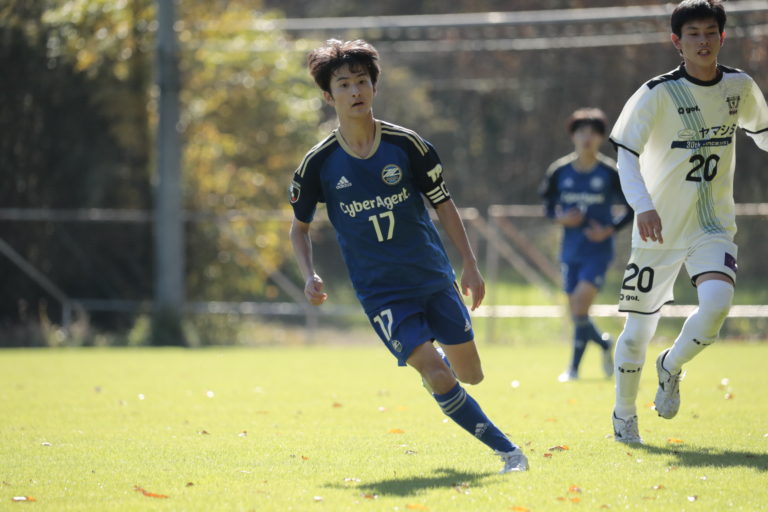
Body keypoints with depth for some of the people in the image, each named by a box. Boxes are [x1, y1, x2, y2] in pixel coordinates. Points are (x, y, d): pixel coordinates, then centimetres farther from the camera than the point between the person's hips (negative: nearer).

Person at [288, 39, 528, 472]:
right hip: (380, 292, -2)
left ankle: (432, 358, 43)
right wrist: (309, 275, -8)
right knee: (438, 377, -17)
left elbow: (444, 204, 6)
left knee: (470, 374, 8)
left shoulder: (407, 145, -5)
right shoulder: (319, 163, -6)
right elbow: (300, 225, 8)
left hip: (434, 278, 2)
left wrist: (471, 266, 2)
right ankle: (508, 451, -8)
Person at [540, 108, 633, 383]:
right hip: (570, 252, 4)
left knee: (580, 305, -18)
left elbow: (631, 209, 2)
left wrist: (610, 230, -12)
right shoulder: (559, 172, 2)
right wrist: (560, 218, -9)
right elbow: (548, 205, 13)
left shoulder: (610, 172, -6)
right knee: (575, 312, 6)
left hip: (598, 250, -4)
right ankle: (605, 343, 36)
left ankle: (574, 367, -6)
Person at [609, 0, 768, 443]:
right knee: (639, 328, 2)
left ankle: (672, 367, 5)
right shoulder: (658, 94, -12)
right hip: (660, 228, -2)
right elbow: (626, 152, -17)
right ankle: (624, 416, 26)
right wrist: (643, 205, -31)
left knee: (717, 301, -25)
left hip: (714, 227, 2)